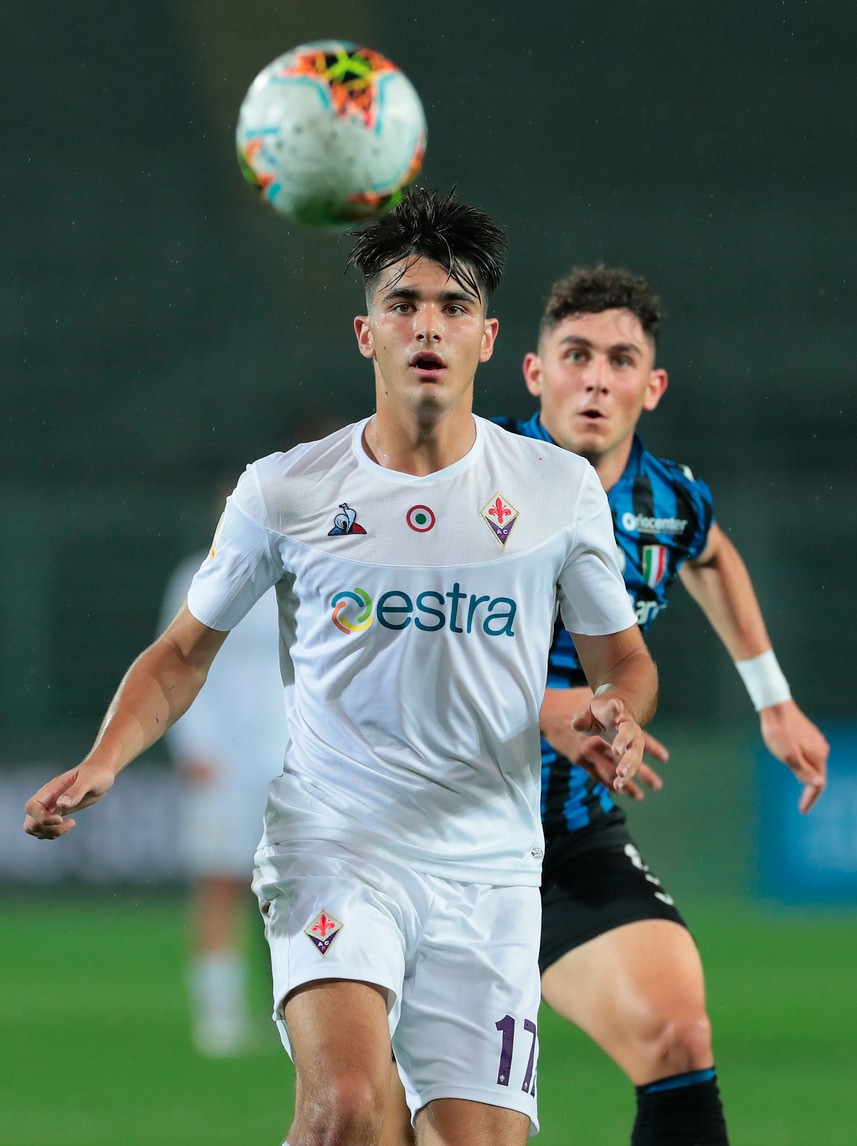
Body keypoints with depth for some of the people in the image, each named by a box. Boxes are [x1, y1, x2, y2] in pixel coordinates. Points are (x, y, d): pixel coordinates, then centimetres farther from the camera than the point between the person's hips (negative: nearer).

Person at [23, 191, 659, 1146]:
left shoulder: (560, 488, 5)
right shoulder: (283, 491, 2)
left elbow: (622, 657, 16)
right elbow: (184, 652, 13)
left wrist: (616, 711, -8)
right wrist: (102, 765, -4)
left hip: (488, 870, 2)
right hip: (330, 847, -2)